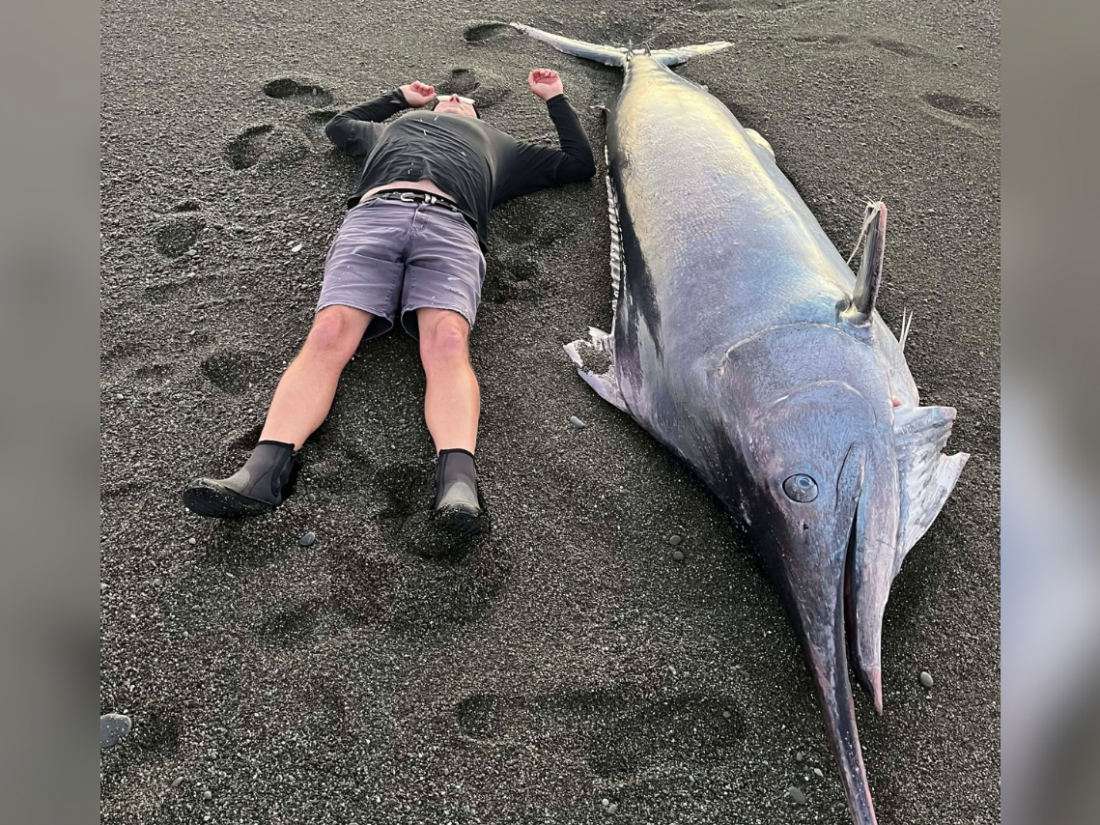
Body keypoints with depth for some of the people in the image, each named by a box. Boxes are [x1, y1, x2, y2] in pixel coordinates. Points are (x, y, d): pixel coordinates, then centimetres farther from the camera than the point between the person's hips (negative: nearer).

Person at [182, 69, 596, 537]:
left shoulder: (496, 144, 42)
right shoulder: (394, 127, 46)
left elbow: (579, 163, 46)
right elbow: (338, 125, 63)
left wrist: (554, 98, 54)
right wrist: (400, 97, 65)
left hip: (451, 227, -1)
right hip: (372, 216, 2)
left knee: (447, 342, -33)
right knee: (329, 335, -28)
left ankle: (458, 483, -53)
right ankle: (264, 472, -43)